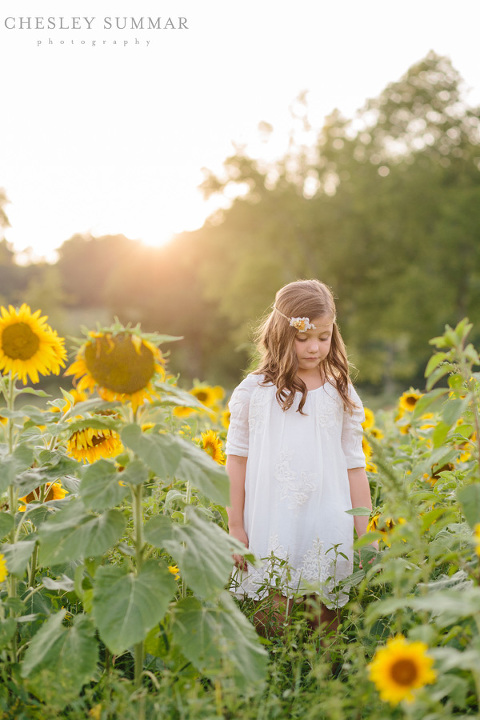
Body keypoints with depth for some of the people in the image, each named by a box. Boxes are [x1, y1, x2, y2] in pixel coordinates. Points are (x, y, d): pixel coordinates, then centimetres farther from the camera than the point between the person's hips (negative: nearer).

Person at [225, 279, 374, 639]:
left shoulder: (342, 395, 5)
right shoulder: (254, 392, 1)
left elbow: (354, 467, 7)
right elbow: (237, 460, 5)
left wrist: (366, 537, 6)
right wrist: (235, 528, 3)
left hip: (328, 530, 1)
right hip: (270, 529, -1)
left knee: (325, 622, 7)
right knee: (270, 626, 2)